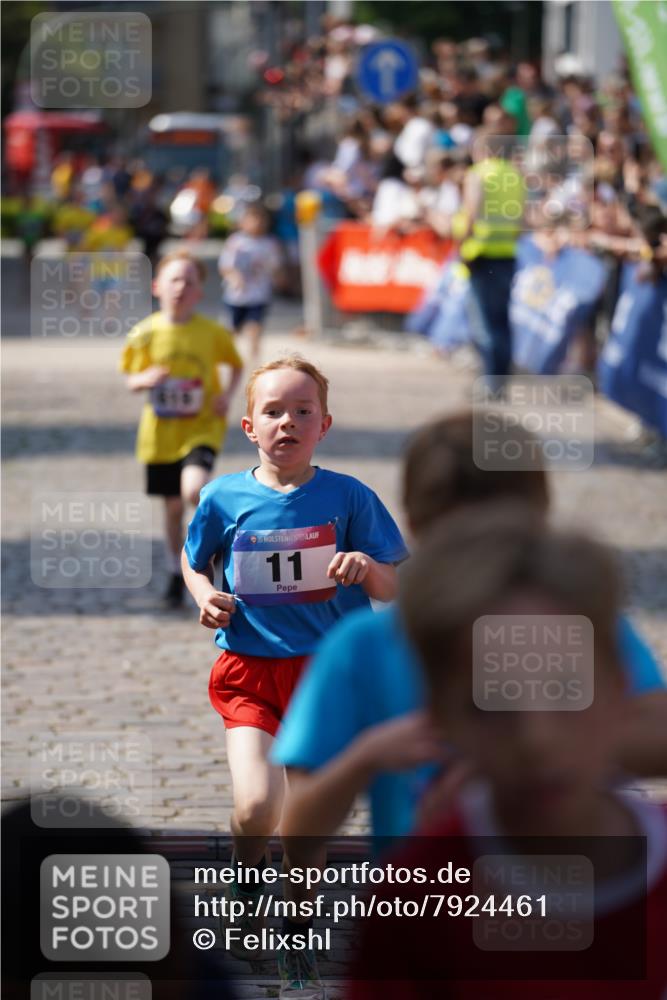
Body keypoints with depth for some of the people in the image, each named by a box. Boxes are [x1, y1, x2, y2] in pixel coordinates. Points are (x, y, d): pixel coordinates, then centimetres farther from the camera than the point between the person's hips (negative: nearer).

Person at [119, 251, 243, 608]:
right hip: (161, 432, 2)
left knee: (194, 490, -27)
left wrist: (227, 394, -10)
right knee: (173, 507, 11)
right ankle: (177, 577, 29)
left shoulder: (212, 333, -7)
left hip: (202, 427, -2)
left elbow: (236, 366, 8)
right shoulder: (145, 334, -4)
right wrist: (146, 380, -18)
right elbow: (132, 380, 5)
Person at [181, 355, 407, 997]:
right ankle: (247, 875, 19)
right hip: (249, 672, 0)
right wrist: (205, 599, -5)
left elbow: (393, 589, 0)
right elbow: (194, 561, 15)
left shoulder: (346, 497, -5)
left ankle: (298, 940, 28)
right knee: (258, 806, -17)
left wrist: (368, 567, -22)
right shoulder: (223, 498, -3)